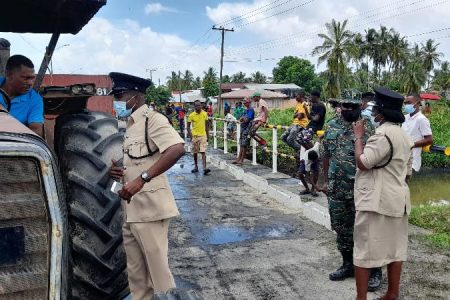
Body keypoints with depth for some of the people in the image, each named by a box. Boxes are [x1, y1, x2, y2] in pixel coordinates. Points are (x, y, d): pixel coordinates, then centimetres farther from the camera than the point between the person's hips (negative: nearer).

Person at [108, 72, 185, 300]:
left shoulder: (152, 119, -12)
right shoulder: (131, 125, 14)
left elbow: (177, 149, -30)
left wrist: (141, 179, -33)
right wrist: (117, 171, 2)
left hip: (149, 208, -9)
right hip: (131, 209, 9)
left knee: (157, 268, 2)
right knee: (135, 271, 17)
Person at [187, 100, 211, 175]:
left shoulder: (205, 114, 0)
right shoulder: (191, 115, -5)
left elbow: (207, 125, 9)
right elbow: (188, 126, 1)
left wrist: (207, 135, 8)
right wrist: (190, 135, -9)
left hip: (203, 135, 0)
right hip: (195, 135, 0)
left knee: (203, 152, -9)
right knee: (195, 152, 11)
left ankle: (204, 168, -15)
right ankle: (196, 166, 28)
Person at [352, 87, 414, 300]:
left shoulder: (384, 134, -18)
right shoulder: (403, 135, 13)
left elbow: (363, 163, -21)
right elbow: (407, 172, 17)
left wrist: (358, 137, -9)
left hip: (376, 200, -9)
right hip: (396, 199, 10)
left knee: (365, 249, -1)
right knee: (394, 247, 15)